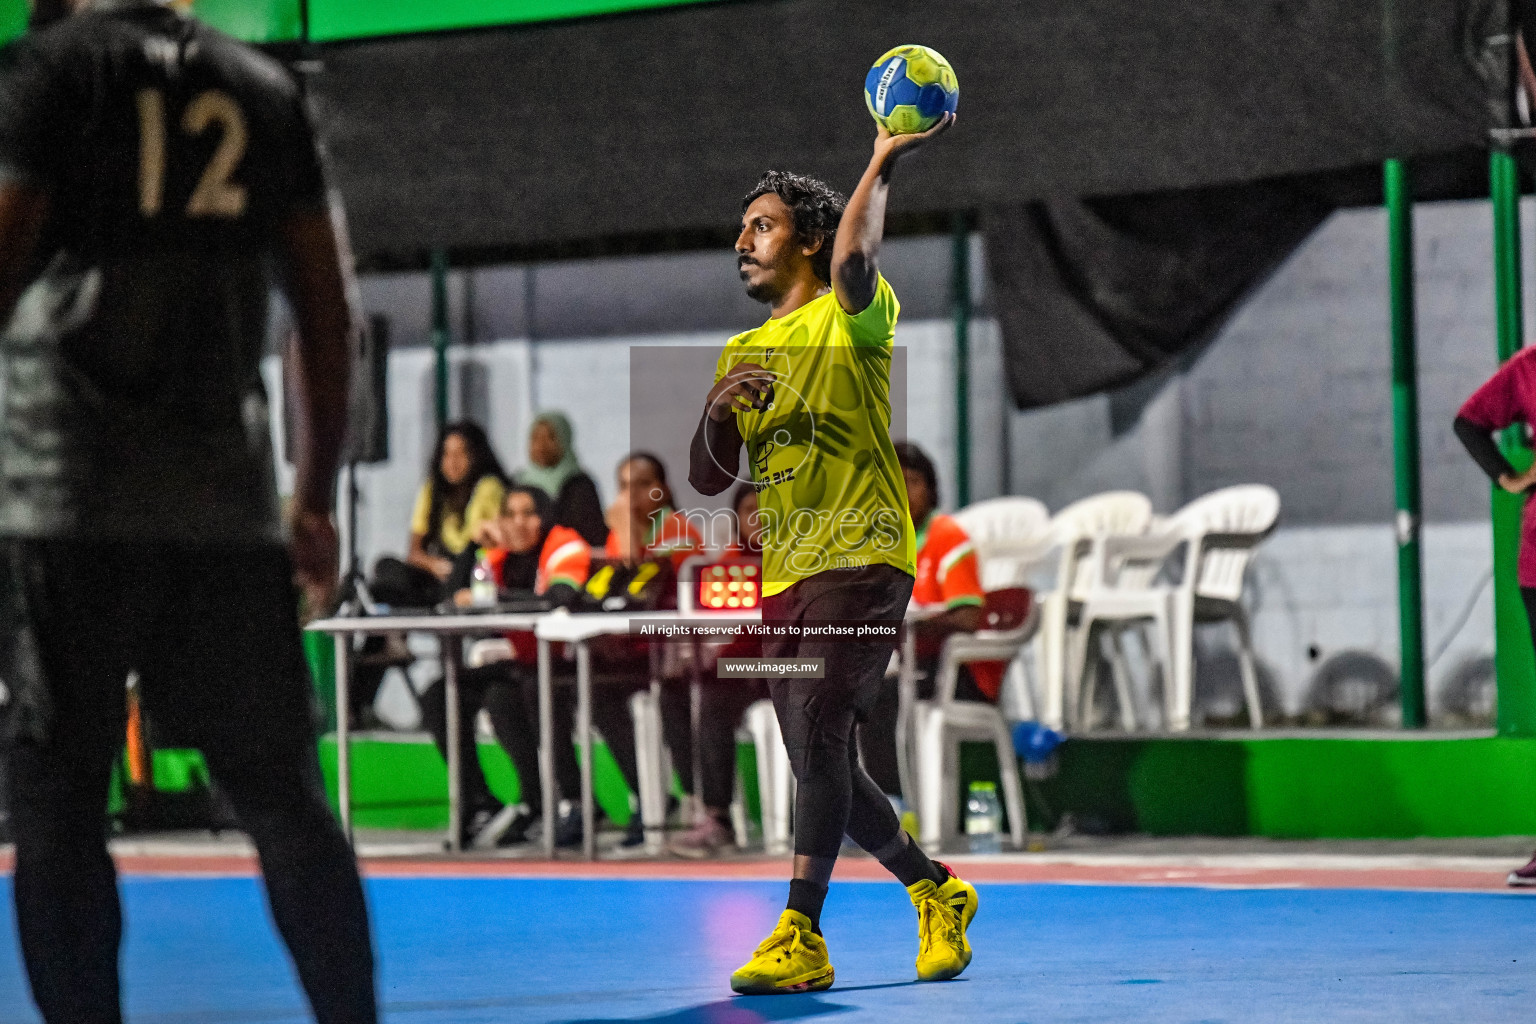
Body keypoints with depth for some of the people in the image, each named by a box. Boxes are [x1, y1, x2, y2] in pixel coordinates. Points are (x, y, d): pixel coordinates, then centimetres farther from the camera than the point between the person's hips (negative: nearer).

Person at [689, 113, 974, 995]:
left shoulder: (852, 316, -1)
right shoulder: (742, 351, 19)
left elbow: (854, 261, -27)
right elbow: (708, 479, 16)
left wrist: (884, 165, -20)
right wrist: (720, 408, -3)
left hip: (859, 562, -8)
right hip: (781, 577, 8)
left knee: (821, 733, -22)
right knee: (826, 766, 9)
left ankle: (802, 937, -26)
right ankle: (938, 892, 29)